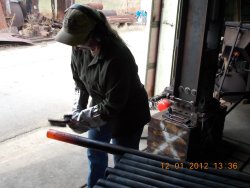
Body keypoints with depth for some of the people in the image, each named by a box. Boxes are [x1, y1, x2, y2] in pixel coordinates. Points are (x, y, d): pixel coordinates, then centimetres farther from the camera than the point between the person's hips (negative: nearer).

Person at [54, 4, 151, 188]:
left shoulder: (118, 58, -36)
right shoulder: (80, 48, -12)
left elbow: (114, 105, -30)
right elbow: (79, 80, 4)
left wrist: (82, 119, -23)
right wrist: (78, 109, -4)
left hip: (126, 114, -7)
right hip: (100, 108, 8)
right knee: (95, 153, 23)